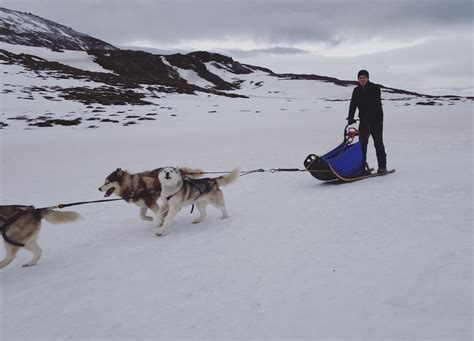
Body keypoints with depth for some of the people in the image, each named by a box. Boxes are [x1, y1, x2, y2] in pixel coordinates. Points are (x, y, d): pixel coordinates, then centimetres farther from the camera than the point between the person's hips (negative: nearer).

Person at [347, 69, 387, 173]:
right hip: (364, 120, 4)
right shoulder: (356, 91, 7)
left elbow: (376, 104, -19)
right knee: (362, 143, -1)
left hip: (376, 120, -4)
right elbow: (353, 105, 0)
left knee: (378, 143, -1)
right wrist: (350, 117, -17)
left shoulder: (375, 88, -8)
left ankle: (382, 166, 4)